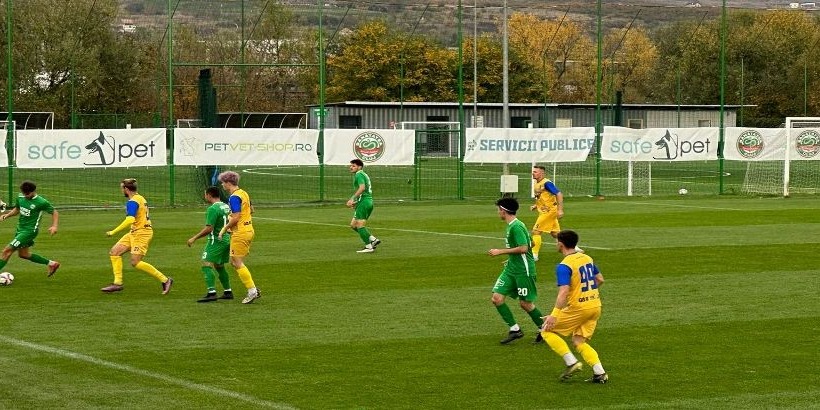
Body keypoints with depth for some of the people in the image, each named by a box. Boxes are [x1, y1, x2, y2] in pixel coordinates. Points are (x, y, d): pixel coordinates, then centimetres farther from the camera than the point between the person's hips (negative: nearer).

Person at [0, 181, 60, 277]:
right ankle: (51, 264, 32)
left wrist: (54, 226, -21)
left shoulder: (41, 202, -16)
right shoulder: (20, 197, 2)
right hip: (20, 229, 9)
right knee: (23, 254, 21)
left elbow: (55, 212, -6)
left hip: (30, 231, -9)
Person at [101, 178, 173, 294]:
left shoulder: (132, 202, -17)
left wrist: (114, 232, -29)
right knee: (114, 252, 7)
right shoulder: (140, 198, 14)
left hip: (141, 233, -10)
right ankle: (118, 283, 6)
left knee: (135, 262, -12)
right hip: (134, 233, 10)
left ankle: (165, 280, -7)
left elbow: (130, 220, -30)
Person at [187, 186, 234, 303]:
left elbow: (209, 228, -21)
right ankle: (228, 292, 23)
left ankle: (212, 293, -21)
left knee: (207, 265, -11)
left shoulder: (212, 209, -16)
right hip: (226, 240, 9)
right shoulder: (226, 206, 11)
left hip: (216, 241, -9)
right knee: (219, 266, 20)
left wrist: (194, 238, -15)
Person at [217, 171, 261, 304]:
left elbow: (235, 218, -23)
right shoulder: (243, 193, 13)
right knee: (234, 262, 14)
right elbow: (251, 210, 25)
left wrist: (224, 229, -10)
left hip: (240, 233, -10)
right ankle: (254, 290, 11)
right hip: (248, 229, 10)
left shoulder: (234, 197, -17)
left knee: (237, 263, -4)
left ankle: (252, 291, -3)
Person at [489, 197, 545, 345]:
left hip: (523, 270, -9)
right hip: (511, 269, 9)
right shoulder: (511, 226, 12)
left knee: (525, 303, 0)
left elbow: (523, 248, -26)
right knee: (497, 298, -1)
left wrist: (501, 252, -21)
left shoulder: (516, 227, -18)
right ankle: (514, 329, 7)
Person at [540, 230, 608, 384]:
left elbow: (563, 292, -25)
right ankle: (600, 373, 1)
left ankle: (572, 363, -3)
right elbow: (600, 279, 20)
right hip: (595, 306, 8)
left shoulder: (564, 266, -15)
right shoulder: (587, 258, 9)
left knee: (547, 330, 6)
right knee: (579, 342, 17)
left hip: (578, 308, -8)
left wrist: (554, 315, -28)